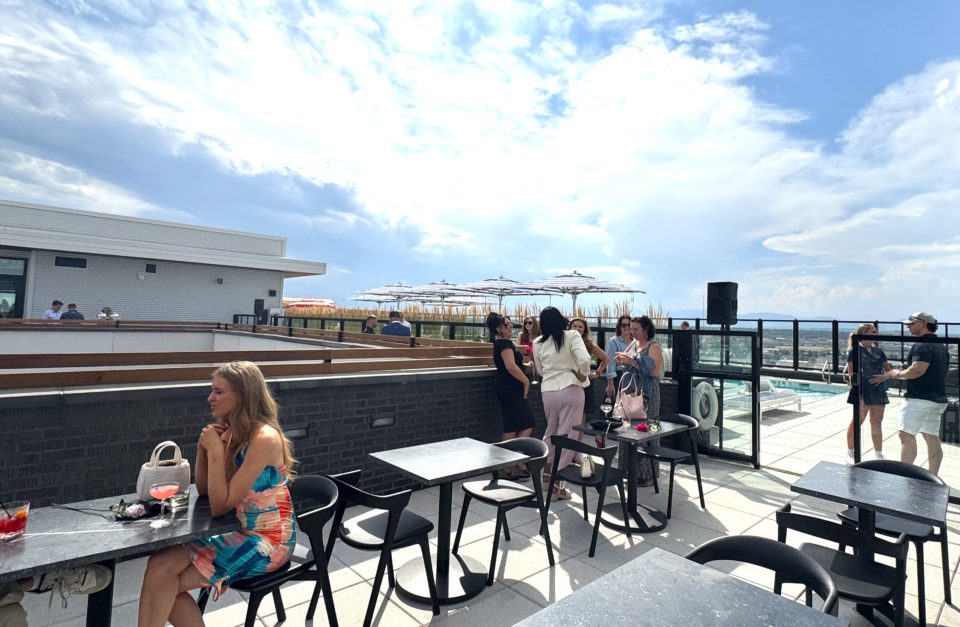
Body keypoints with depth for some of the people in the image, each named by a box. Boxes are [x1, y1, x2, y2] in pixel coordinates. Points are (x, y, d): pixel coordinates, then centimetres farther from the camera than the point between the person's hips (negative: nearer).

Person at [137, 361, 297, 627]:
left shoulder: (264, 438, -23)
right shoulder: (229, 433, 3)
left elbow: (220, 506, -20)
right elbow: (203, 491, 9)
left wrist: (215, 451, -20)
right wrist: (204, 448, -4)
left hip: (268, 541, -7)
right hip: (241, 531, 7)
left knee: (163, 573, -10)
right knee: (159, 566, -8)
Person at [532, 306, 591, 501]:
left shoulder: (537, 343, 4)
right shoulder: (572, 336, -6)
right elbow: (584, 360, -19)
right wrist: (583, 375, -1)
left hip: (548, 391, 4)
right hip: (571, 389, -4)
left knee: (551, 431, 24)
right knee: (567, 436, 5)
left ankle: (546, 474, 38)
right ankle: (556, 485, 10)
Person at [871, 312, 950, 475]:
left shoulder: (922, 345, -14)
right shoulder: (942, 347, 17)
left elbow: (917, 370, -24)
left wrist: (898, 373, -5)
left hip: (919, 399, -10)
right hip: (937, 399, 10)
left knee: (907, 436, -8)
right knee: (932, 438, 11)